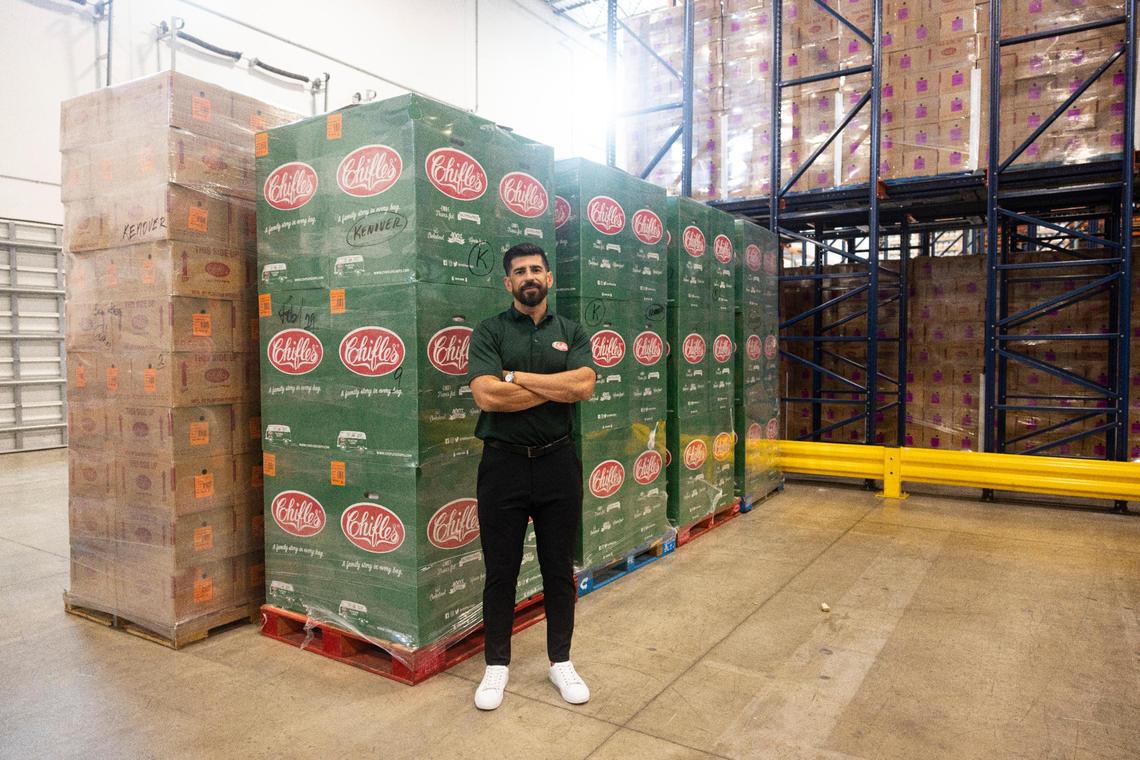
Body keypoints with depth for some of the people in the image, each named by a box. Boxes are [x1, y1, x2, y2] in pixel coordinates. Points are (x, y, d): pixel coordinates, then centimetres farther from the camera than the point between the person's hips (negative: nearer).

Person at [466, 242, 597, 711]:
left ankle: (561, 661, 30)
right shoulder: (489, 332, -1)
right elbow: (486, 395, -17)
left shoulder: (570, 333, 7)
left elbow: (584, 385, -11)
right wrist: (558, 388, -12)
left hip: (558, 462, 2)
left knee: (559, 569, 13)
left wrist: (516, 376, -13)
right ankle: (497, 664, 27)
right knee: (500, 571, 9)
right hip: (503, 462, -2)